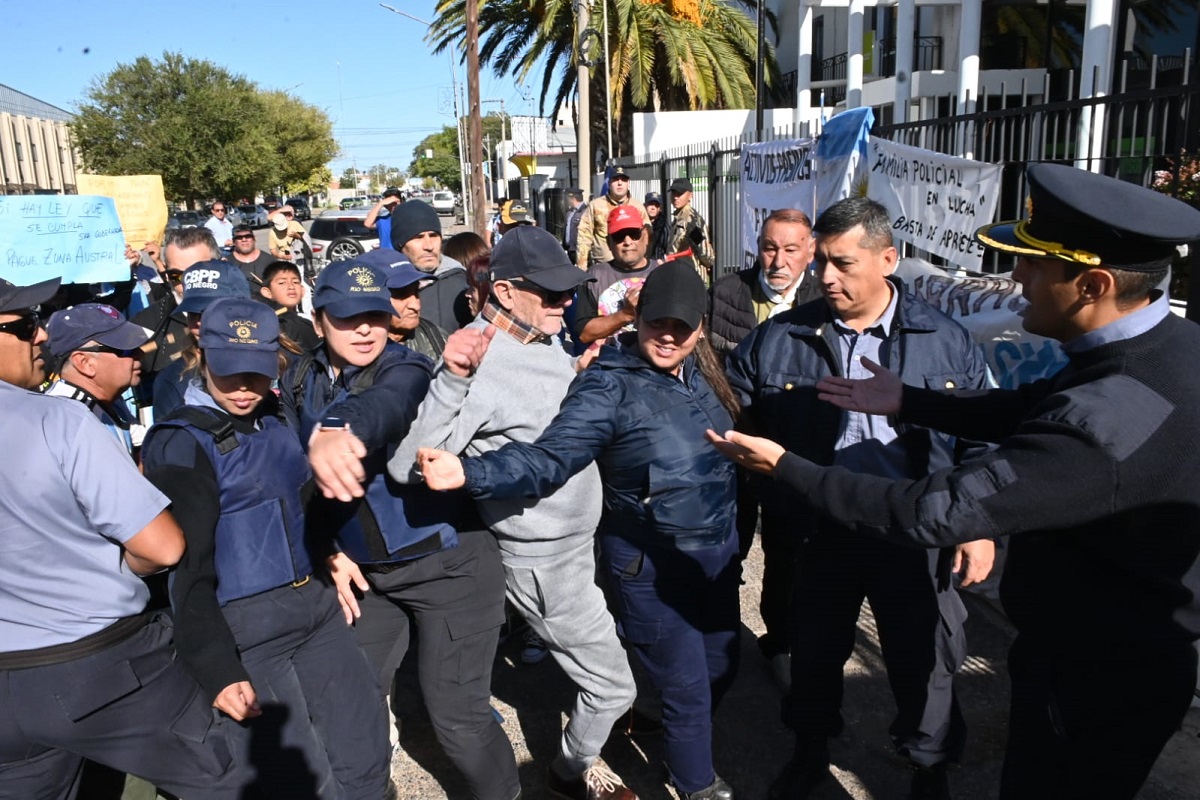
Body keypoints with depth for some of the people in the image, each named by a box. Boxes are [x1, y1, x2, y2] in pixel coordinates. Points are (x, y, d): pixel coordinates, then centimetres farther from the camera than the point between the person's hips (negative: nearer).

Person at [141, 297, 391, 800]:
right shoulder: (180, 443, -11)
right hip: (238, 628, -7)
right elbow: (187, 570, -16)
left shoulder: (275, 420, 8)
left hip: (315, 606, 7)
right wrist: (217, 669, -21)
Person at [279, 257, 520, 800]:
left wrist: (339, 435, -61)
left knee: (457, 716, 0)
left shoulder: (404, 370, -15)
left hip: (448, 563, -5)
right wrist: (330, 551, -2)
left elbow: (380, 407, -39)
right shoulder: (298, 381, 3)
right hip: (367, 570, 6)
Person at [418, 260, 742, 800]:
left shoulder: (704, 373, 2)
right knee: (688, 689, 7)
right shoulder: (610, 384, -19)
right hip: (652, 567, -6)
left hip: (717, 554, 7)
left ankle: (680, 737, 52)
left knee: (721, 670, 21)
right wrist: (470, 472, -44)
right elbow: (548, 458, -29)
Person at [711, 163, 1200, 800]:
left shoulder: (1106, 423, -38)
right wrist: (910, 401, 4)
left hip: (1094, 685, -8)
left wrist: (784, 466, -25)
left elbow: (931, 510, -34)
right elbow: (1033, 408, 6)